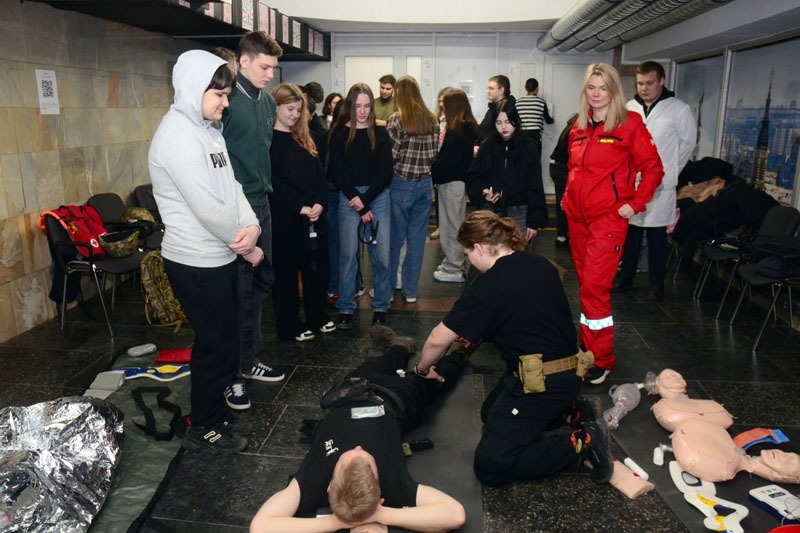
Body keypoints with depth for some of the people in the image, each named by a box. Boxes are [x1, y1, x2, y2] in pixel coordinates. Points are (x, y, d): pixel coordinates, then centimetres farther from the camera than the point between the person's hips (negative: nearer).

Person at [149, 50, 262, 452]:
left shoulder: (207, 129, 10)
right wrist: (245, 241, -9)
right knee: (218, 345, 4)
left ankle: (213, 409, 39)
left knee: (222, 340, 20)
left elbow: (231, 186, 7)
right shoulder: (178, 137, -20)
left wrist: (251, 227, -11)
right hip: (197, 263, -9)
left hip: (219, 256, 9)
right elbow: (209, 208, -23)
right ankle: (204, 429, 23)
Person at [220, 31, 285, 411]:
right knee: (238, 290, -2)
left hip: (261, 202, 8)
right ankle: (232, 375, 13)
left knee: (261, 281, 15)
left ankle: (249, 360, 31)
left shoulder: (267, 101, 12)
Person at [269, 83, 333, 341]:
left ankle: (318, 317, 29)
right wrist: (299, 208, -19)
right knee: (286, 272, 5)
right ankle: (289, 326, 17)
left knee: (317, 266, 13)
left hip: (314, 213, 7)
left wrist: (319, 203, -8)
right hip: (284, 217, -6)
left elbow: (320, 174, 9)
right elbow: (273, 183, -14)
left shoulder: (304, 139, 15)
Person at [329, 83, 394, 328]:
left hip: (379, 197, 1)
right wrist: (359, 204, -8)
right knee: (348, 255, 0)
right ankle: (346, 308, 11)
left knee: (381, 254, 0)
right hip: (349, 198, -1)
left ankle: (380, 307, 13)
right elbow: (337, 173, -2)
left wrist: (366, 199, -10)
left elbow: (386, 172, 1)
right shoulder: (339, 134, 2)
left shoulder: (380, 133, 5)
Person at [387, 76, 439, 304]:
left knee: (394, 238, 7)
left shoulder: (397, 119, -10)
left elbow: (391, 154, -13)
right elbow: (434, 154, 5)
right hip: (425, 184, 4)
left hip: (401, 183, -4)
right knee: (417, 239, 9)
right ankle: (410, 290, 18)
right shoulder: (432, 120, 3)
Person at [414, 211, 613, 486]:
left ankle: (581, 443, -7)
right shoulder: (540, 264, 4)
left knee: (489, 466, -6)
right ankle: (570, 411, 16)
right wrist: (481, 336, 17)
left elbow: (438, 340, -11)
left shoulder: (487, 287, -17)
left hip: (542, 384, -9)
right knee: (490, 412, 27)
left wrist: (422, 369, 9)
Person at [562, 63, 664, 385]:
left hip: (608, 217, -6)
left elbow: (653, 168, -4)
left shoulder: (629, 124, -6)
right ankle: (589, 341, 28)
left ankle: (601, 359, 1)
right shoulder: (579, 127, 11)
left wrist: (636, 204, -11)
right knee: (585, 283, 13)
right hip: (576, 216, 6)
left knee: (594, 287, -10)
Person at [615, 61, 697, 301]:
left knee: (657, 237, 3)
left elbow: (687, 142, 2)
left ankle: (657, 284, 14)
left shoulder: (679, 109, -5)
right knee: (630, 233, 12)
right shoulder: (629, 108, 6)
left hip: (660, 185, -4)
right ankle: (626, 277, 24)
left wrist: (669, 171, 4)